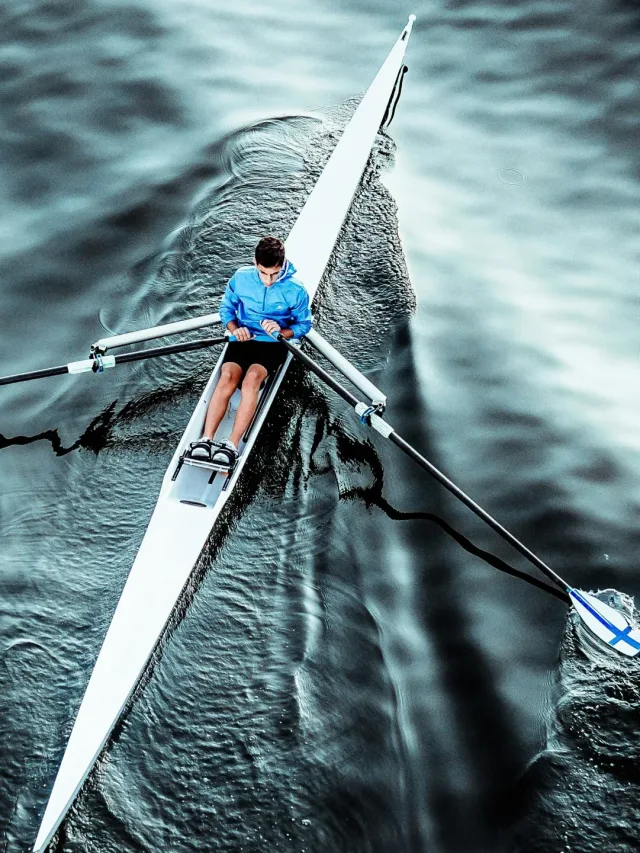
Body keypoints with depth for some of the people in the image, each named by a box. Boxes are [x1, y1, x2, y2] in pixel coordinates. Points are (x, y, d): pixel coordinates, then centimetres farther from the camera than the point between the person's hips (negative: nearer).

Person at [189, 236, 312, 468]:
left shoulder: (295, 290, -10)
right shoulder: (241, 277, -4)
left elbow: (304, 324, 3)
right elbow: (226, 307, 10)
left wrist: (282, 332, -18)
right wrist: (235, 329, -10)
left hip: (273, 344, -2)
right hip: (242, 338, 2)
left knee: (251, 378, -32)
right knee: (227, 378, -27)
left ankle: (232, 445, -38)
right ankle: (206, 439, -33)